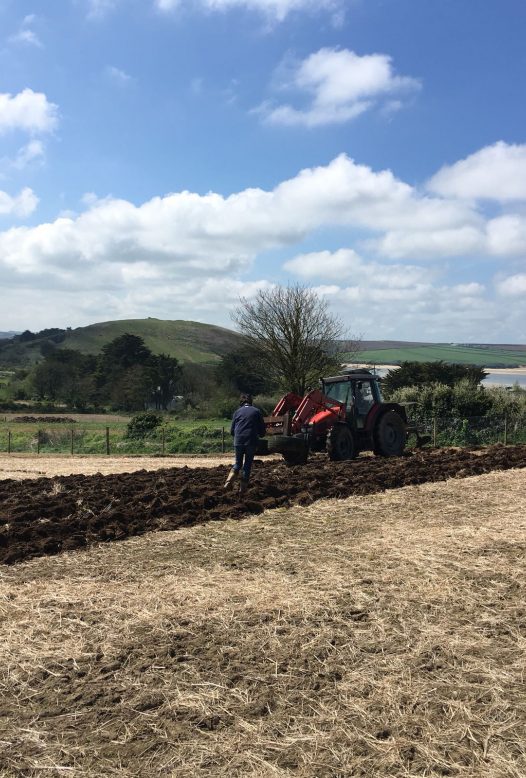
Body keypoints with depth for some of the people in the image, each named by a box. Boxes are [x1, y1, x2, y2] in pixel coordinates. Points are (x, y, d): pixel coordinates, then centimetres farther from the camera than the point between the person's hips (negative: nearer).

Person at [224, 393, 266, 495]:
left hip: (238, 442, 1)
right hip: (251, 442, -1)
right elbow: (262, 431, 6)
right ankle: (243, 489, 9)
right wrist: (259, 435, 27)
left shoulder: (237, 412, 9)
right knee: (247, 465, 10)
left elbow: (232, 431, 10)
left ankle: (229, 482, -5)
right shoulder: (257, 411, 5)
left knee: (237, 463, 17)